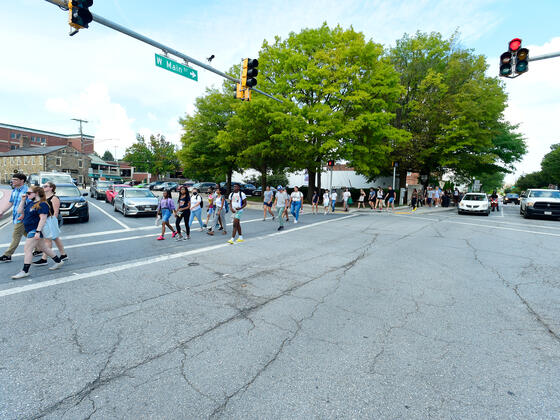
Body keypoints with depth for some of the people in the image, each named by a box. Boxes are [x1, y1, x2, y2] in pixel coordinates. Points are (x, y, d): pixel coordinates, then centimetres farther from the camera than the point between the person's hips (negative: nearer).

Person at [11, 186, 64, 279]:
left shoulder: (42, 204, -16)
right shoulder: (29, 203, 12)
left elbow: (43, 219, -21)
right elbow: (20, 211, 15)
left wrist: (38, 231, -25)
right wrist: (22, 200, 6)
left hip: (35, 230, -9)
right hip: (29, 230, 9)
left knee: (27, 249, -7)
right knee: (43, 248, 14)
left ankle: (25, 271, -1)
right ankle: (58, 261, 23)